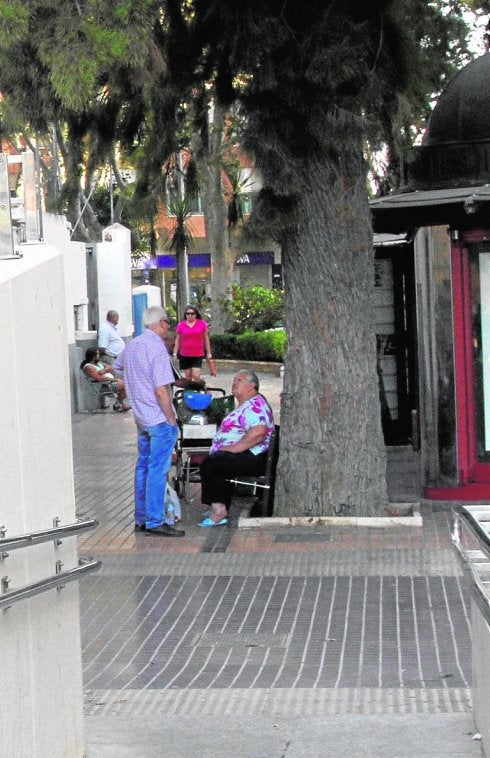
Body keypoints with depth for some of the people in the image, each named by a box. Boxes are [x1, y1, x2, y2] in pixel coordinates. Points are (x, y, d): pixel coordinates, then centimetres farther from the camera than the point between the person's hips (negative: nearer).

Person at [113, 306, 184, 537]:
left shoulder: (132, 346, 8)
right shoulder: (157, 348, -18)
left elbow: (116, 367, 30)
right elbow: (161, 390, -21)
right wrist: (171, 419, -14)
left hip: (141, 417, 9)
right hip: (159, 418, -9)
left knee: (143, 466, 14)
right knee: (157, 469, -5)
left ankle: (141, 518, 20)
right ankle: (154, 522, -3)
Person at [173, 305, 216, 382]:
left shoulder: (202, 324, 1)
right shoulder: (180, 325, 3)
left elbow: (206, 339, 7)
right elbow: (177, 341, 10)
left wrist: (209, 353, 5)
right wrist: (175, 354, 5)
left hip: (198, 355, -1)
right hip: (185, 355, 2)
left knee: (196, 376, -11)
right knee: (188, 377, 6)